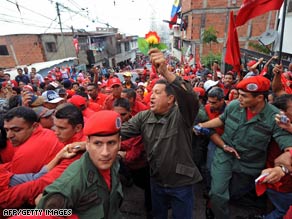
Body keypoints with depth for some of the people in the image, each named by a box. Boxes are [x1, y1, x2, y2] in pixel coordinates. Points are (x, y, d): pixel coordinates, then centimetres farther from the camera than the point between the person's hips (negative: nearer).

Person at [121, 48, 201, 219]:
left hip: (181, 183, -3)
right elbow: (121, 131, -10)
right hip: (156, 182, 4)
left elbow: (191, 97, -39)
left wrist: (165, 72, -49)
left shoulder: (181, 115, -19)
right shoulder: (144, 117, -5)